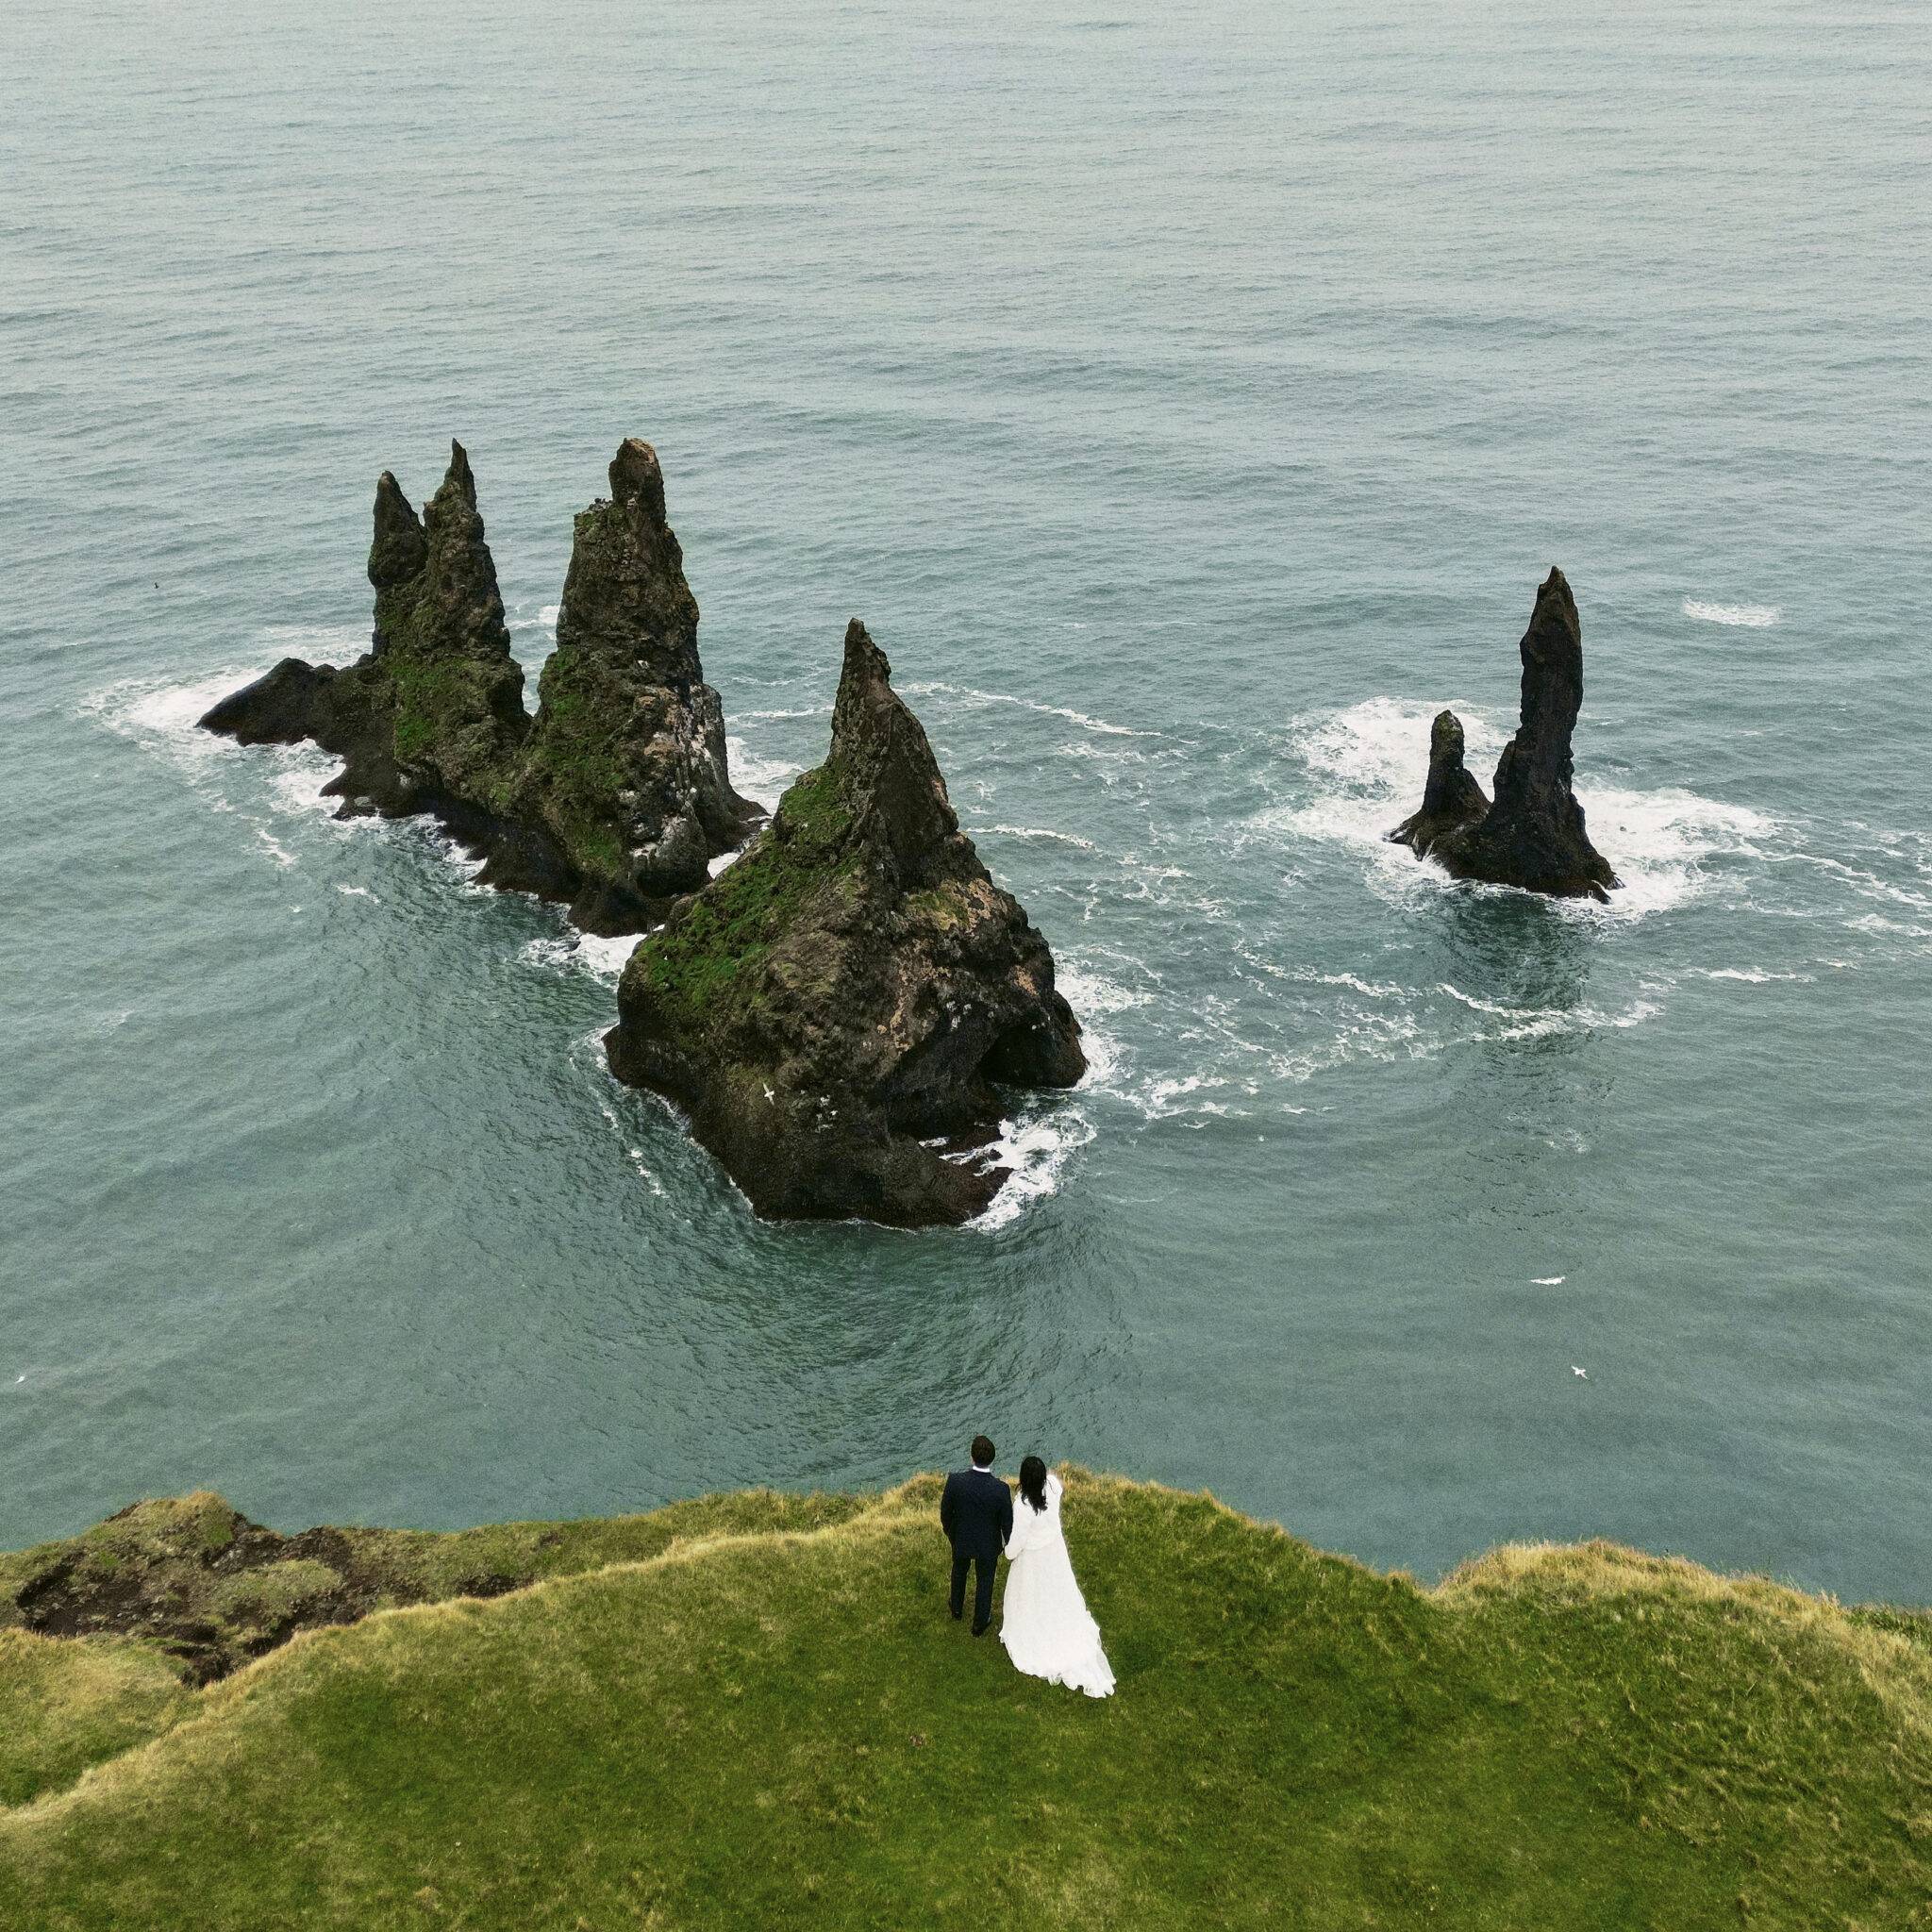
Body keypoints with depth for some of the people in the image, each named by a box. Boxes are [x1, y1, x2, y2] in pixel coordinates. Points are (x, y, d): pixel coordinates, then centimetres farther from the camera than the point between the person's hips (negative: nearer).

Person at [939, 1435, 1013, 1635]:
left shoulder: (955, 1481, -31)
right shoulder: (1001, 1490, -33)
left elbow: (945, 1512, -14)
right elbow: (1007, 1523, -17)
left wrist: (948, 1531, 9)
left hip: (961, 1538, 1)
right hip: (988, 1543, -1)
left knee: (959, 1570, 32)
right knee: (984, 1580, 25)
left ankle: (957, 1608, 56)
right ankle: (979, 1623, 45)